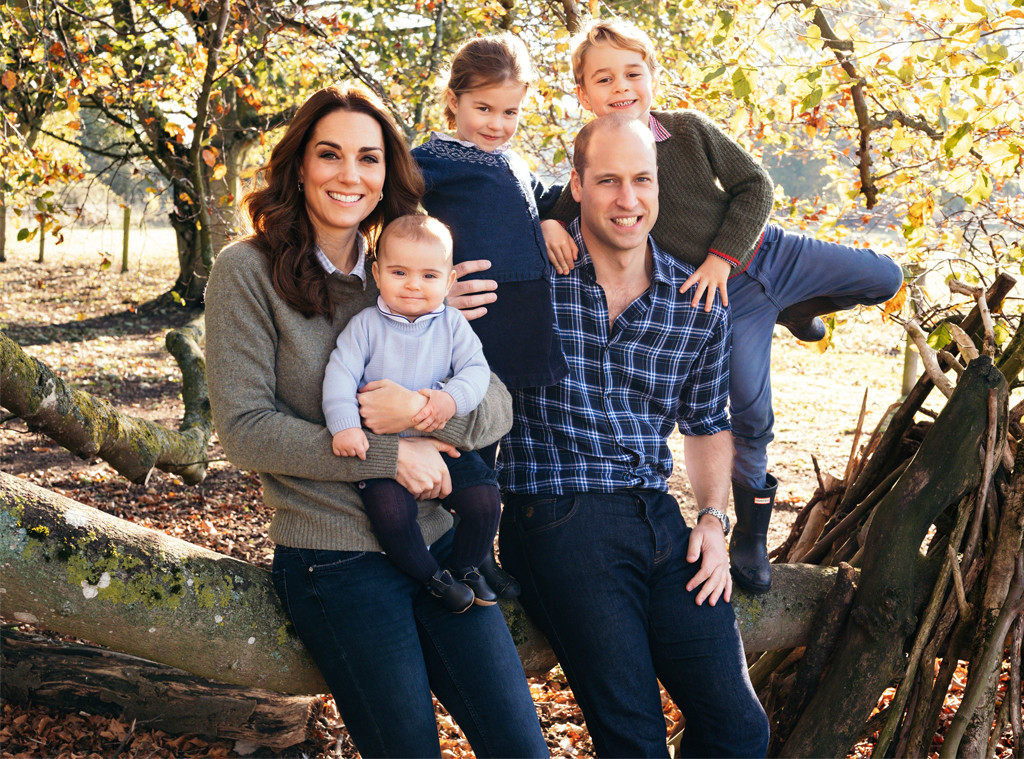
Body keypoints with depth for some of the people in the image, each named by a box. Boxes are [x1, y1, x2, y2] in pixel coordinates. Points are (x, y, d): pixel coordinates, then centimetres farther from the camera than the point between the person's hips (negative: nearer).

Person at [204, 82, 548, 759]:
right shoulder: (248, 271, -4)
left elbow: (497, 408, 4)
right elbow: (245, 429, -11)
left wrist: (421, 408, -17)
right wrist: (388, 454, -14)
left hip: (437, 542, 4)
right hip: (334, 560, -4)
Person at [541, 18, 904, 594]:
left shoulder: (690, 128, -7)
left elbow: (755, 184, -4)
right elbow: (566, 210, 1)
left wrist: (722, 255, -15)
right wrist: (549, 224, -25)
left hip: (766, 250, 3)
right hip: (725, 299, -2)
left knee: (885, 278, 5)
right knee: (750, 412, -4)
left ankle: (793, 310, 30)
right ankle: (752, 526, 18)